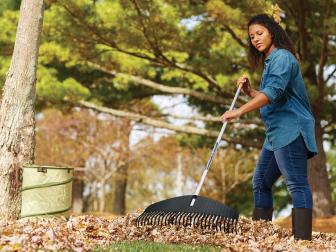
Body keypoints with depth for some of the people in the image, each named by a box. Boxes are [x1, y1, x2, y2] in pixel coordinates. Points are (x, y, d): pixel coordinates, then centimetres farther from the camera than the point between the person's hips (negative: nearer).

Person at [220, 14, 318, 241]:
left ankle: (302, 241, -20)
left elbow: (273, 93, -24)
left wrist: (240, 111, -28)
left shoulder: (282, 57, -8)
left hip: (290, 130, -11)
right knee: (261, 182, 13)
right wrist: (249, 91, 11)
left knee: (297, 184, -15)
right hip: (277, 133, 11)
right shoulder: (270, 61, 22)